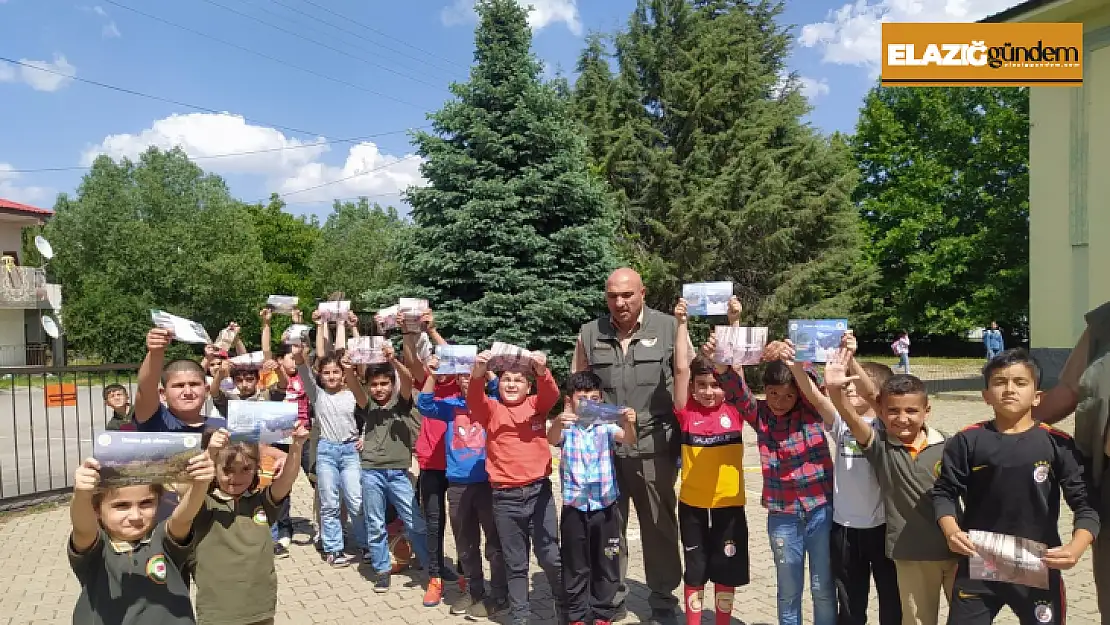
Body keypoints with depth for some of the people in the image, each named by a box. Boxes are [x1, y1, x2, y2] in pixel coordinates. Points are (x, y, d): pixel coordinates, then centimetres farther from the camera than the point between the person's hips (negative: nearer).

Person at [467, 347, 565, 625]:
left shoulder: (536, 405, 6)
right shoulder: (491, 410, 5)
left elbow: (551, 394, -14)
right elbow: (474, 400, -15)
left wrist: (542, 372, -36)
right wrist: (477, 375, -37)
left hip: (538, 491, 0)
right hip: (505, 497, 0)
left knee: (551, 557, 7)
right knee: (515, 564, 11)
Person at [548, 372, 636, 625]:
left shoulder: (606, 426, 0)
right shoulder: (566, 427, -2)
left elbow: (626, 437, -20)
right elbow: (552, 439, -25)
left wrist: (629, 424, -44)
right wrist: (558, 424, -49)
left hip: (605, 506, 1)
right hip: (574, 507, -1)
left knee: (606, 564, 11)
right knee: (575, 566, 10)